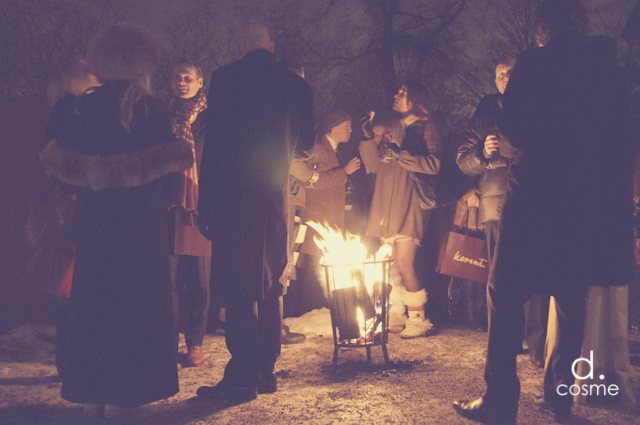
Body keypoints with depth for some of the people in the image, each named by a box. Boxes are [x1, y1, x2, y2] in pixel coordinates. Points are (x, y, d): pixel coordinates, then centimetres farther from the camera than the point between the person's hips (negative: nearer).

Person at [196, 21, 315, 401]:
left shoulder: (226, 78, -6)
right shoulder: (296, 85, 7)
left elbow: (214, 142, -10)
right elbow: (305, 144, 15)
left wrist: (206, 201, -8)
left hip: (233, 197, -5)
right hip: (277, 199, 5)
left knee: (239, 286, -4)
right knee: (270, 285, 13)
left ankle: (241, 377, -5)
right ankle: (265, 371, 18)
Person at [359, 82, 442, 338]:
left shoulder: (426, 127, 4)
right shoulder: (394, 129, 22)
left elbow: (433, 164, -12)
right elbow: (373, 165, 19)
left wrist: (400, 155, -16)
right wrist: (369, 138, 7)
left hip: (409, 205, -6)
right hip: (386, 207, 6)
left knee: (404, 265, -12)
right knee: (390, 266, 4)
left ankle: (418, 320, -4)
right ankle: (396, 318, 12)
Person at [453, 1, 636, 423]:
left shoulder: (534, 63, -4)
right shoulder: (607, 75, 10)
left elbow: (514, 130, -10)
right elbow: (622, 144, 11)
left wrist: (510, 144, 12)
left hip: (538, 196, -5)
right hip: (590, 204, 5)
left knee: (504, 294, 1)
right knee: (571, 297, 15)